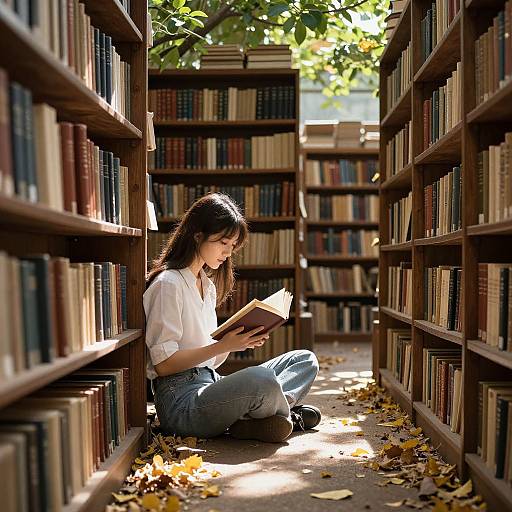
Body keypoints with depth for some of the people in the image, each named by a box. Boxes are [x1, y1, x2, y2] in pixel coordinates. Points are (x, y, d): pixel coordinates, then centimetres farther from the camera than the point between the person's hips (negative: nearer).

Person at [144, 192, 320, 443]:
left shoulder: (208, 284, 18)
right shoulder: (168, 284, -10)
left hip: (210, 384, 10)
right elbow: (163, 363, -15)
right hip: (181, 400, -10)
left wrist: (241, 340, -1)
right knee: (261, 379, -37)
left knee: (305, 361, 5)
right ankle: (287, 416, -4)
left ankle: (248, 419, -18)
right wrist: (223, 346, -18)